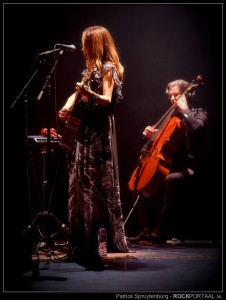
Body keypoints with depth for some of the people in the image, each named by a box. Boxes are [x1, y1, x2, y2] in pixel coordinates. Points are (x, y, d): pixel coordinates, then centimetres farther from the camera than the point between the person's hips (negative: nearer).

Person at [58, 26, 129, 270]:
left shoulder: (107, 68, -8)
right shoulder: (91, 68, 17)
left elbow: (107, 99, -18)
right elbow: (78, 93, 18)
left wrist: (90, 94, -37)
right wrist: (67, 107, -2)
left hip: (100, 131, -9)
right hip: (86, 130, 9)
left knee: (100, 186, -10)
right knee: (83, 185, 10)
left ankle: (114, 243, -4)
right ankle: (84, 245, 18)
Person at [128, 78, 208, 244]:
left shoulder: (198, 113, 2)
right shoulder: (173, 116, 20)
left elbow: (198, 128, -23)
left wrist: (184, 109, -14)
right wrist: (151, 135, 2)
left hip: (189, 168, -8)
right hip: (170, 166, 8)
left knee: (170, 180, -37)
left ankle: (161, 230, -35)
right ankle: (147, 228, 1)